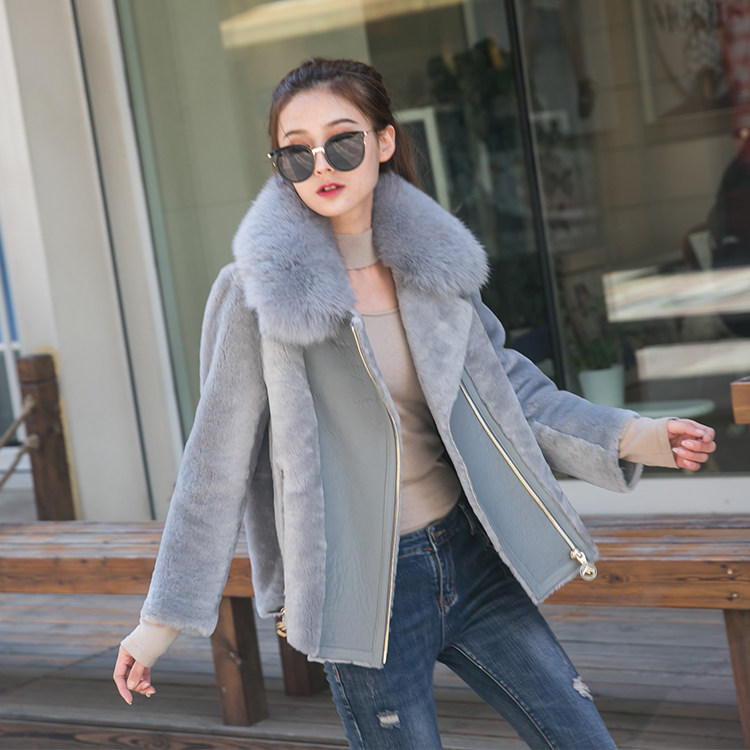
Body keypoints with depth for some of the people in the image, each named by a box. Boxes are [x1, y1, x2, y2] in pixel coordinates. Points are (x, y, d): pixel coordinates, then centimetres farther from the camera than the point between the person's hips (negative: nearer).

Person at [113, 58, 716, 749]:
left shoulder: (432, 261, 1)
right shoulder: (258, 291, -10)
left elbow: (504, 386, 11)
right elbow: (217, 463, -5)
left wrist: (627, 438, -3)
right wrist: (163, 617, -3)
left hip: (468, 555, 4)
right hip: (364, 588, -4)